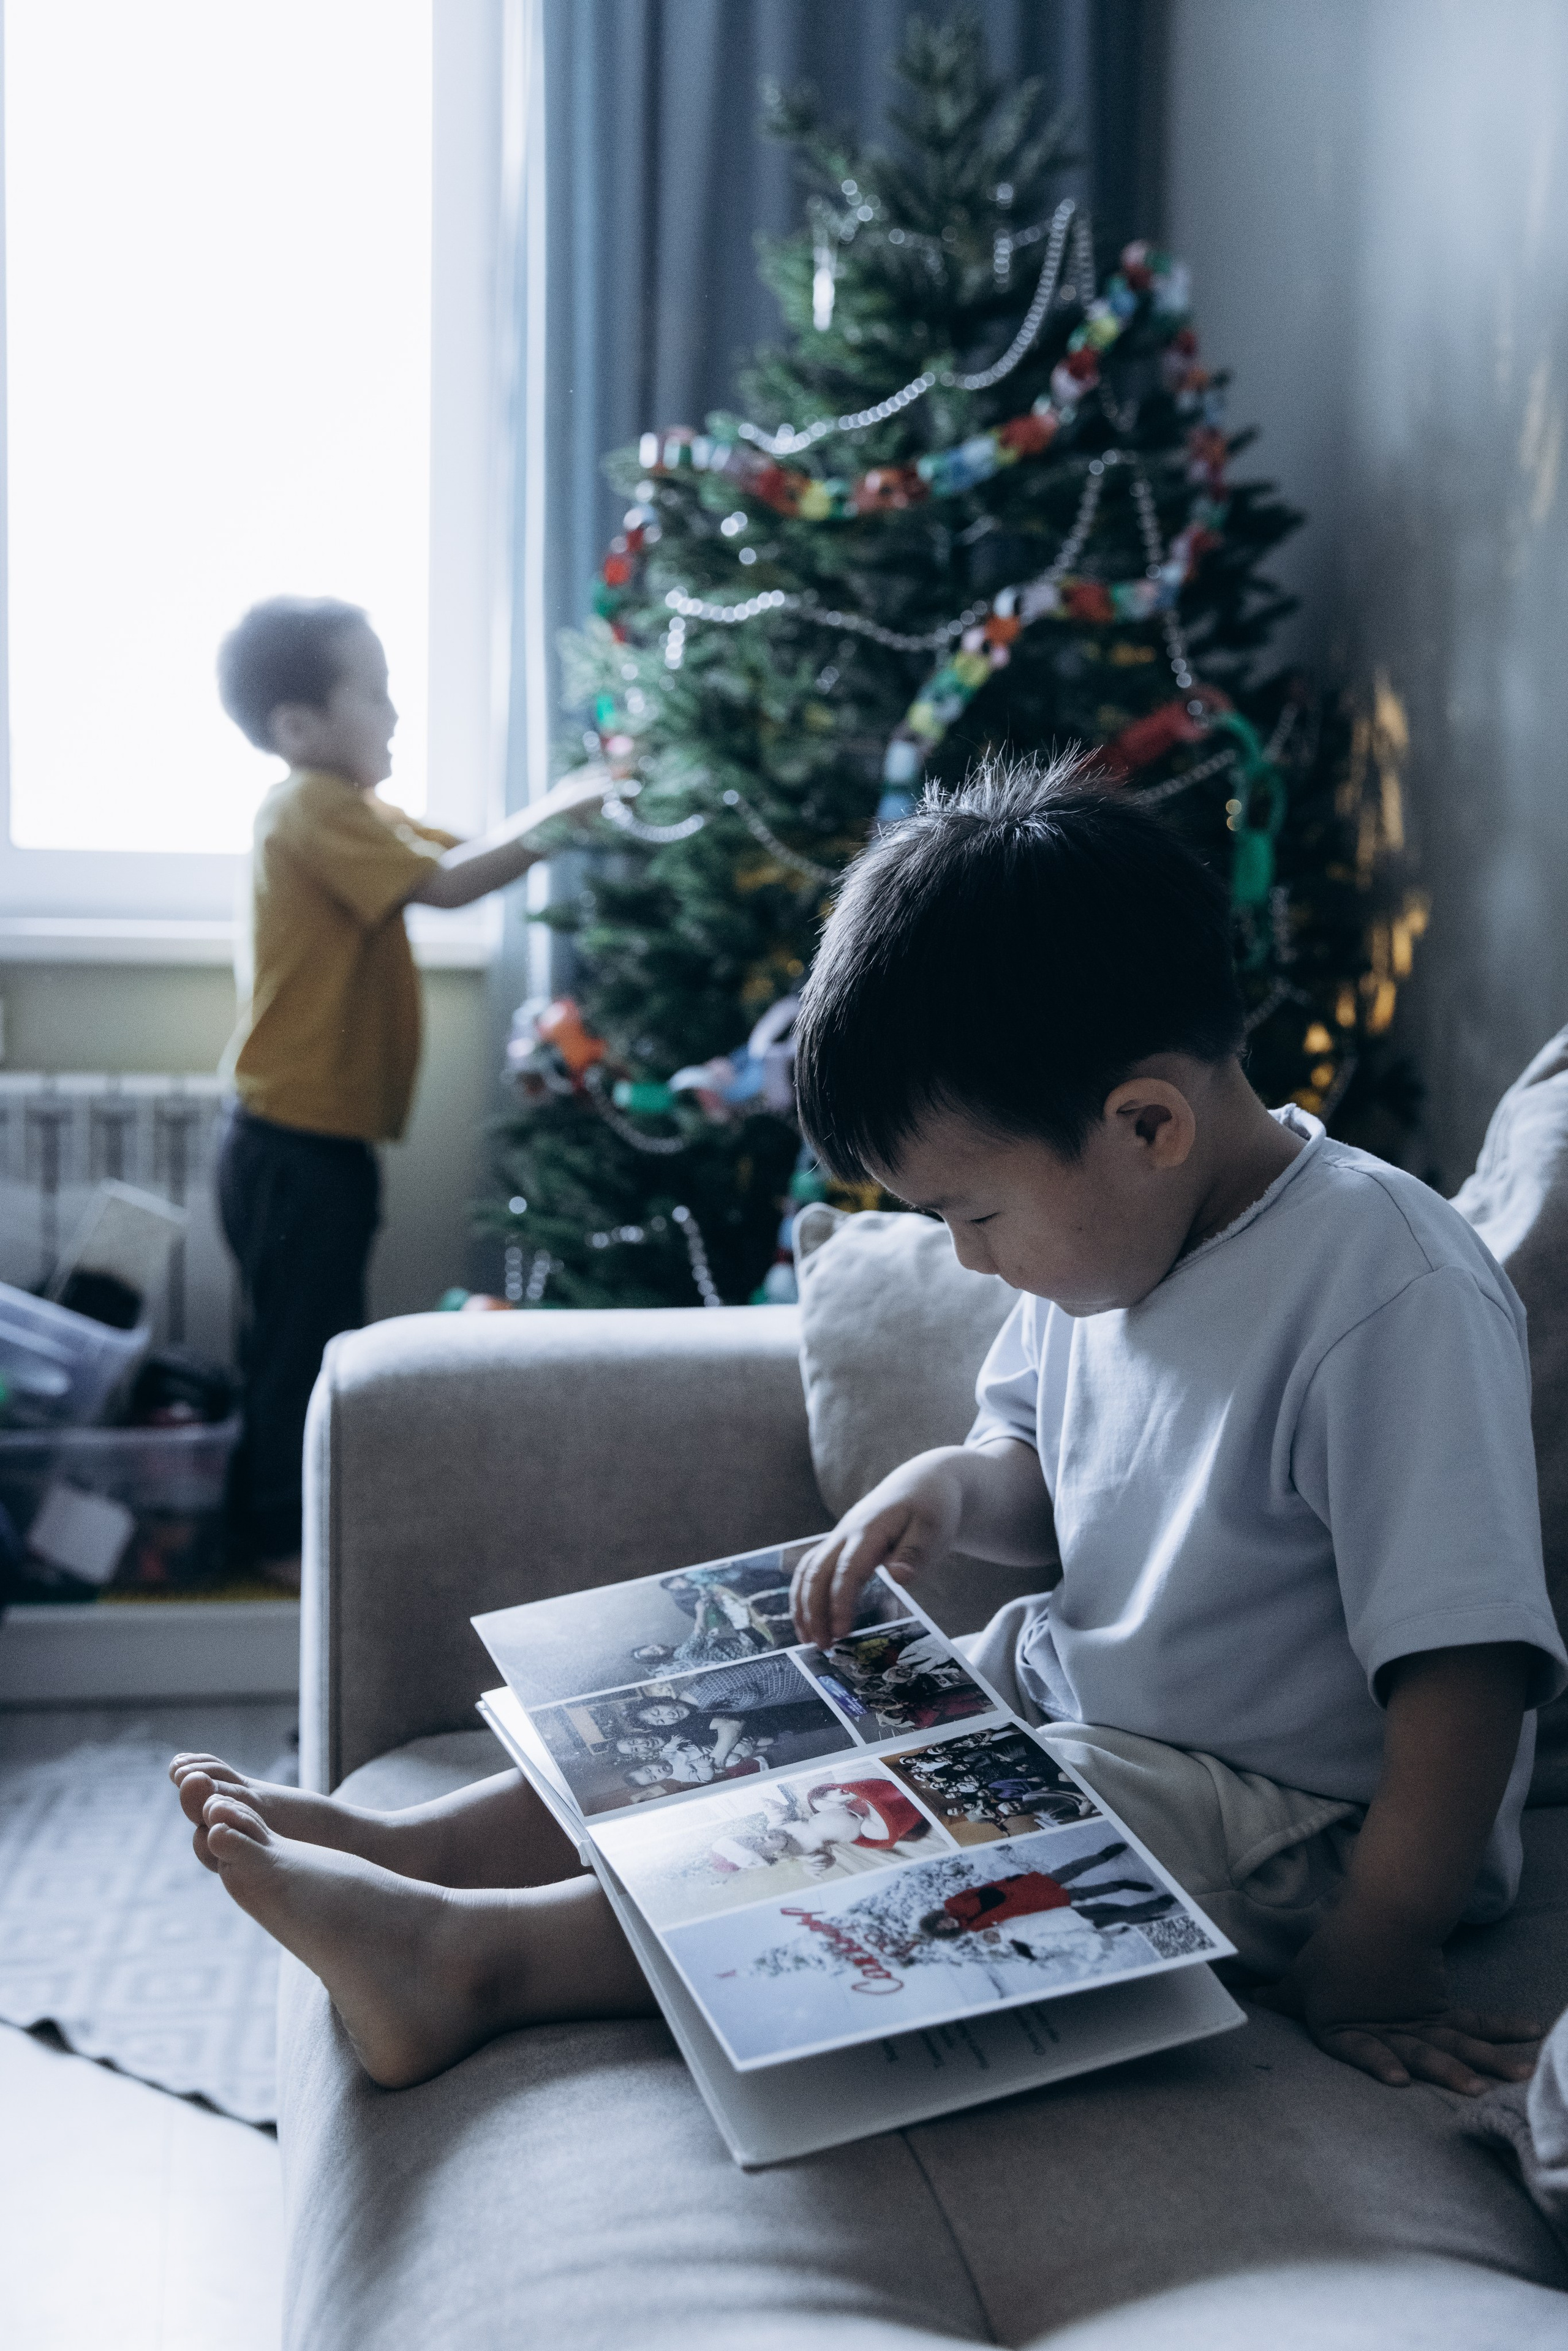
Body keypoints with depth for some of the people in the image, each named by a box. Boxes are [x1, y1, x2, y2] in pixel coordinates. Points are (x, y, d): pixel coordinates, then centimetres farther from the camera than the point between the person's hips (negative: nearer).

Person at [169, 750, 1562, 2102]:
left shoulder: (1392, 1296, -28)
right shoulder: (1113, 1213, -2)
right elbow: (1042, 1463, 14)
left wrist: (1370, 1965, -25)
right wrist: (956, 1487, -8)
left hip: (1283, 1823, -8)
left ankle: (477, 1958, -23)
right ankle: (412, 1849, 0)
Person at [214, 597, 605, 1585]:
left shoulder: (346, 809, 15)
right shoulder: (312, 811, -18)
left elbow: (462, 853, 11)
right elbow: (449, 883, -27)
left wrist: (554, 820, -1)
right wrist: (553, 817, -19)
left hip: (322, 1140, 10)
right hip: (297, 1143, -10)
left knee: (317, 1340, 18)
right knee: (303, 1342, 1)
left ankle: (289, 1526, 30)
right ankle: (287, 1538, 13)